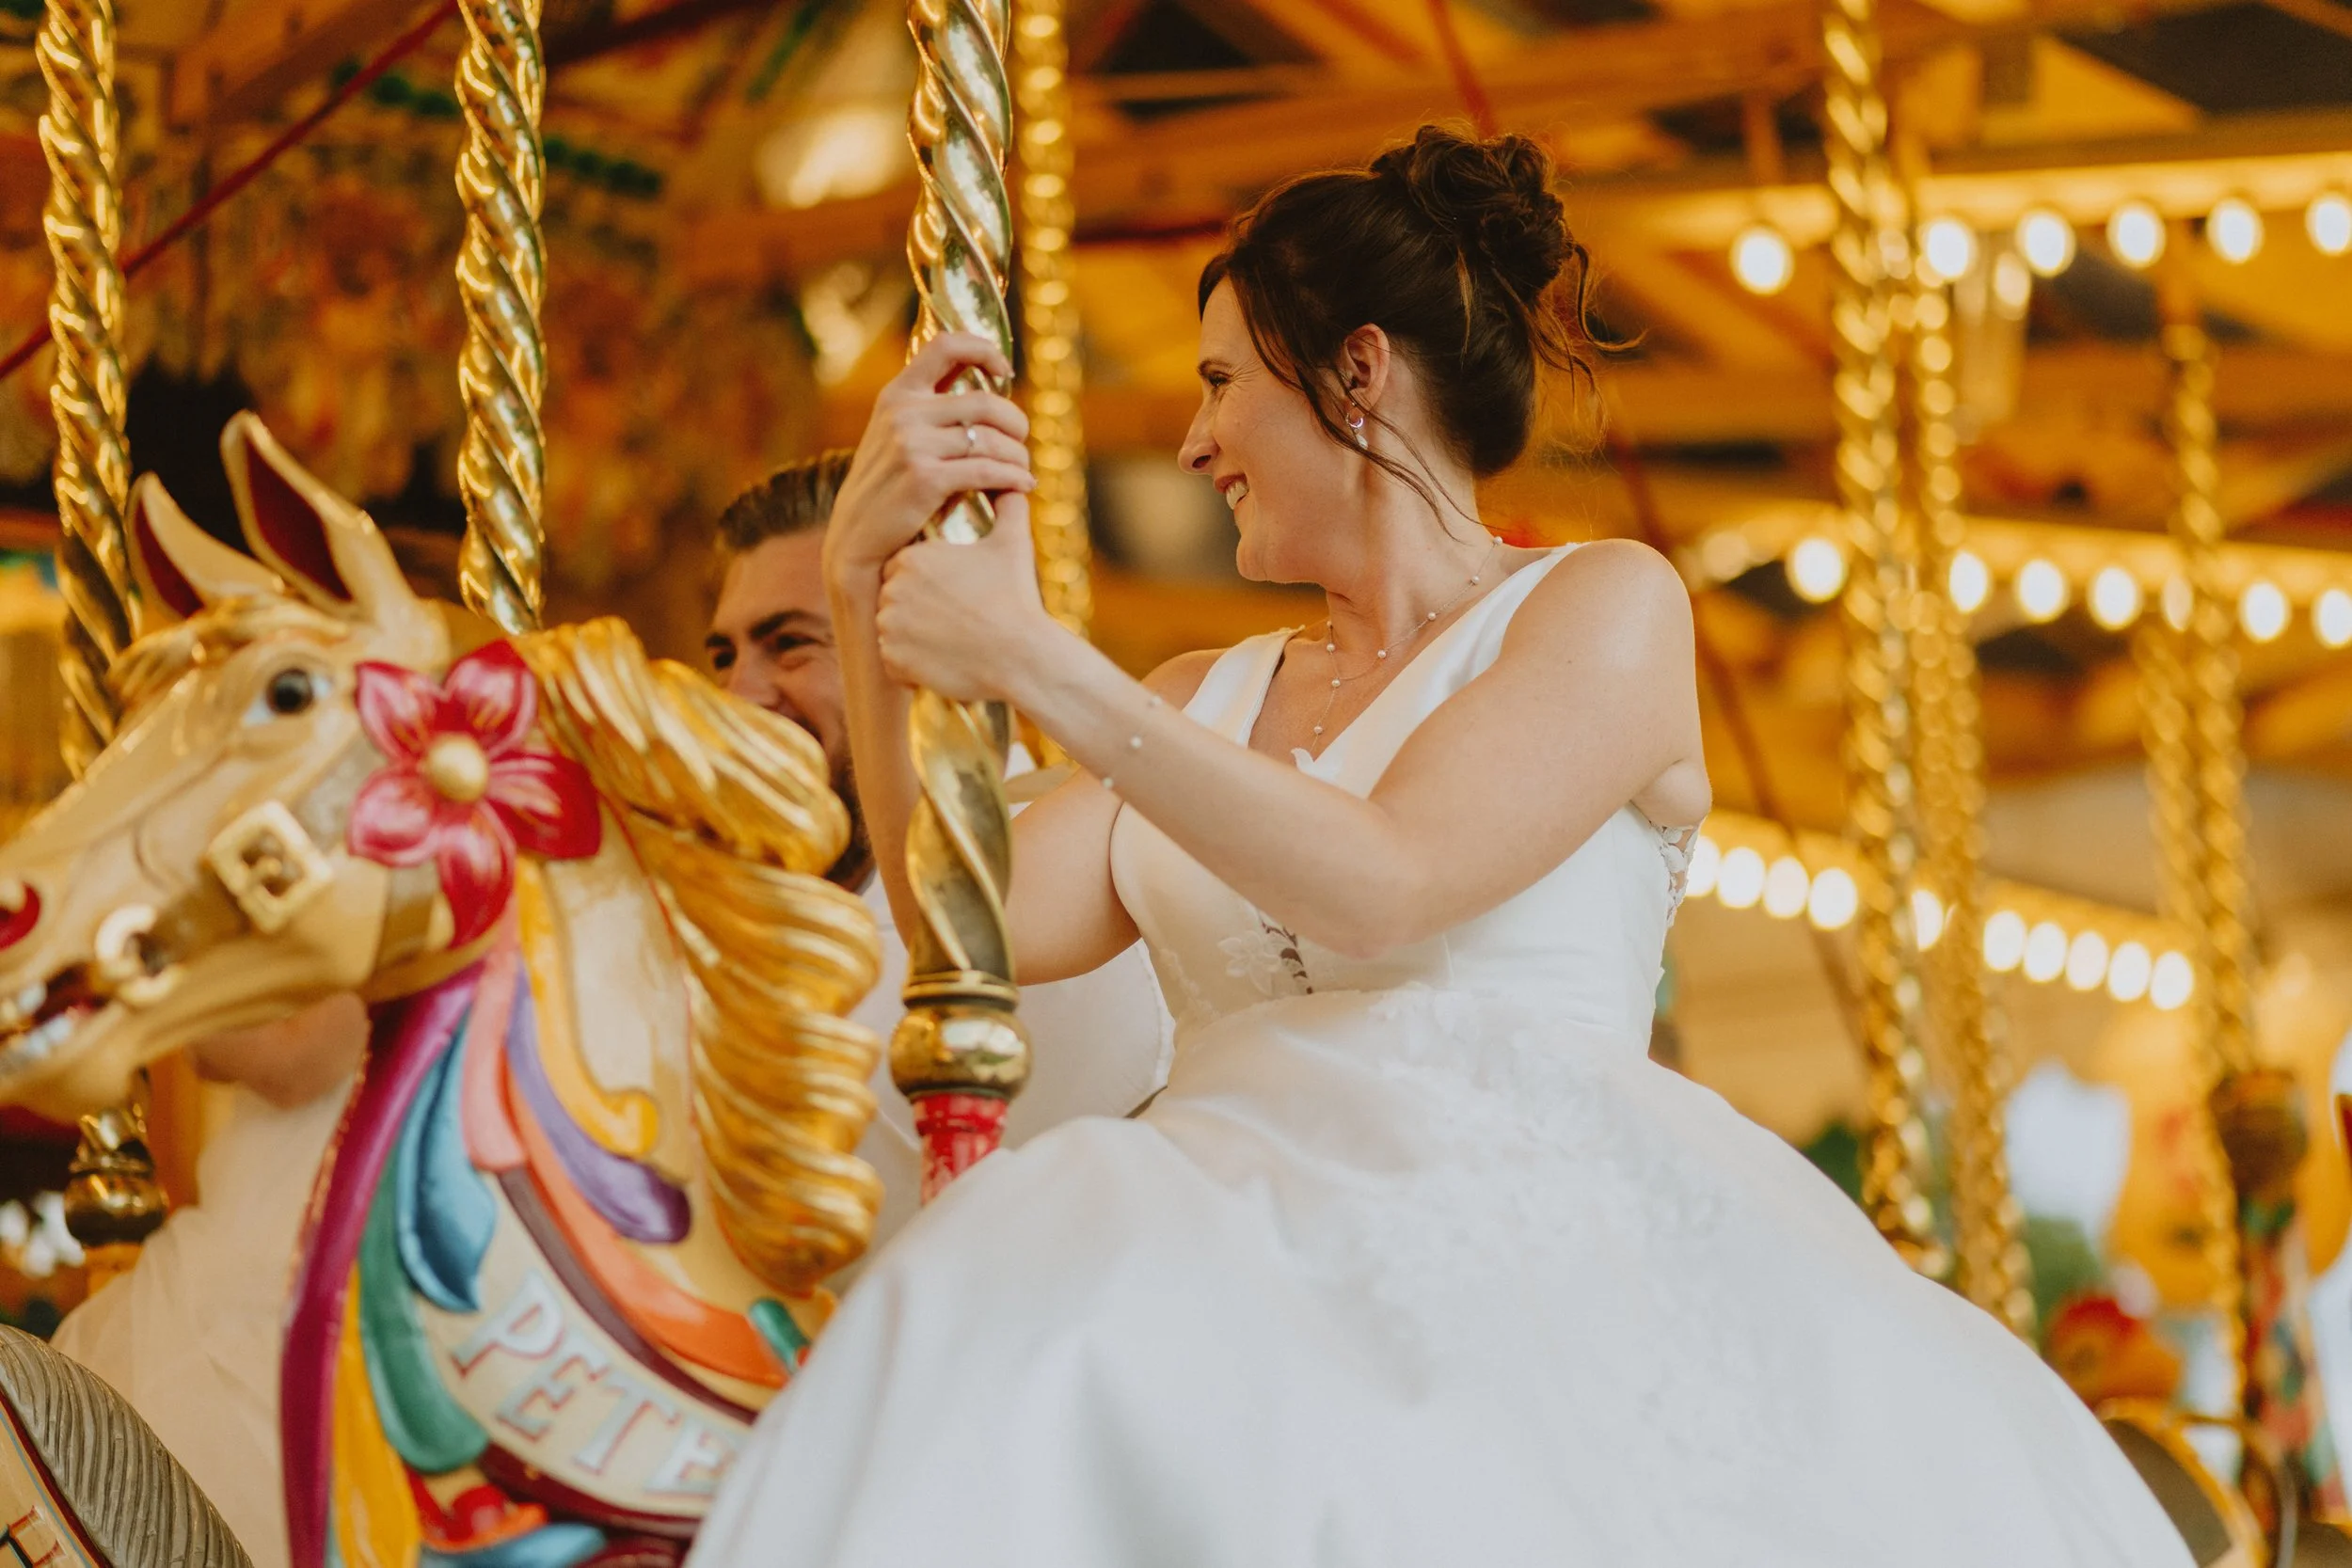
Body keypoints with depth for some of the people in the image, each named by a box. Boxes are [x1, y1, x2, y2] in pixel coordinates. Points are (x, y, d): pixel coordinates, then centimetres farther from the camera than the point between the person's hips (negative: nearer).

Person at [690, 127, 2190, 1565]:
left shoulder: (1608, 604, 8)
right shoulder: (1208, 698, 26)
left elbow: (1379, 882, -8)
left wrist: (1041, 668, -8)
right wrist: (871, 587, 4)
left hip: (1530, 1230, -3)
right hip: (1251, 1238, 4)